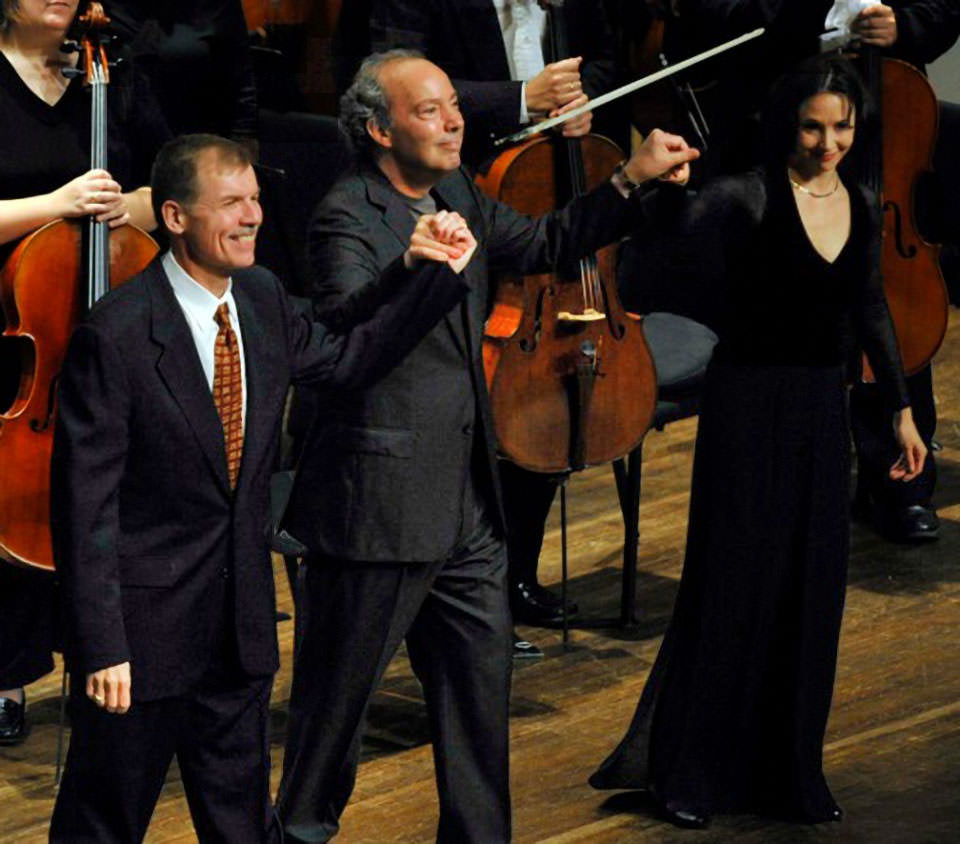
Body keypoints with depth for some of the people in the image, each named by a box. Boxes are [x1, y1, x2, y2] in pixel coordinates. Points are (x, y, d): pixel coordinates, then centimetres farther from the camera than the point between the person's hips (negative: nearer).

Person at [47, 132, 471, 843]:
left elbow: (348, 360, 19)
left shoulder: (264, 300, 1)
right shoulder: (115, 337, -21)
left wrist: (436, 273, 8)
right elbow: (85, 504, -19)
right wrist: (101, 646, -21)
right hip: (145, 623, -7)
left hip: (242, 622, 7)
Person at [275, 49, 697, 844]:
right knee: (339, 689, 5)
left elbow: (541, 244, 19)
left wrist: (632, 182, 7)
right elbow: (340, 331, -31)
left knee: (482, 673, 13)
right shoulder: (347, 218, -16)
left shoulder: (456, 194, 9)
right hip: (377, 503, -8)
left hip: (465, 504, 8)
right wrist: (410, 268, -48)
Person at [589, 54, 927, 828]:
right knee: (733, 584, -1)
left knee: (814, 591, 8)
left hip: (822, 409, 6)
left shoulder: (861, 207, 7)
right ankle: (689, 771, 11)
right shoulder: (750, 199, -12)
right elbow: (681, 237, -31)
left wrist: (901, 407, 20)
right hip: (750, 404, -6)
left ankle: (791, 771, 20)